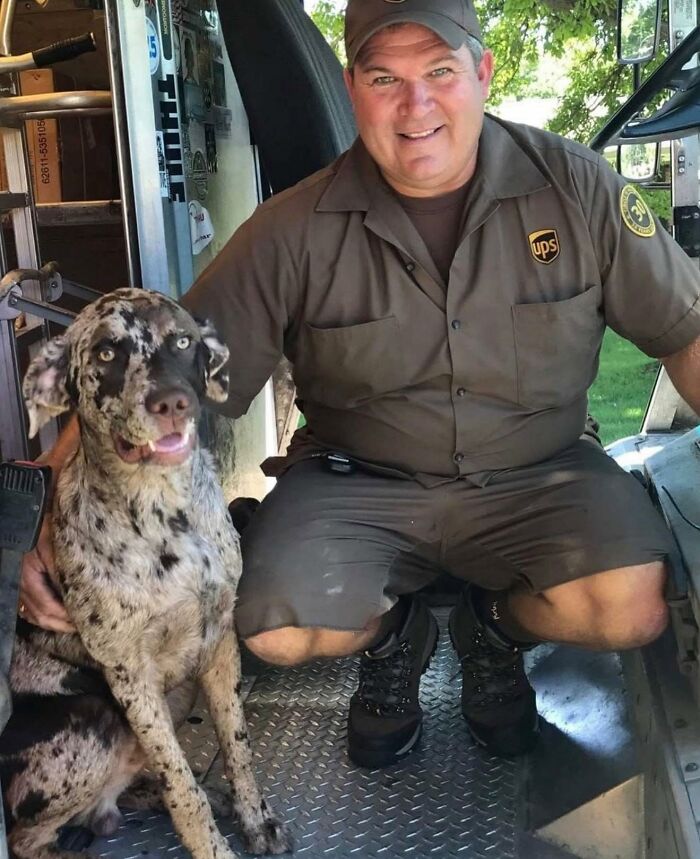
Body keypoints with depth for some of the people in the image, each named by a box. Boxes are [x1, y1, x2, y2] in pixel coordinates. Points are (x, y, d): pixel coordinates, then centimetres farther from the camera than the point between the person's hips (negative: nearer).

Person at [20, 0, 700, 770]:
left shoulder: (574, 186, -6)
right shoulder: (293, 233, -10)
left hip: (537, 473, 1)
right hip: (358, 482, 0)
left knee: (634, 608, -24)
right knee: (277, 631, -24)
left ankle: (496, 626, 12)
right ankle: (391, 633, 14)